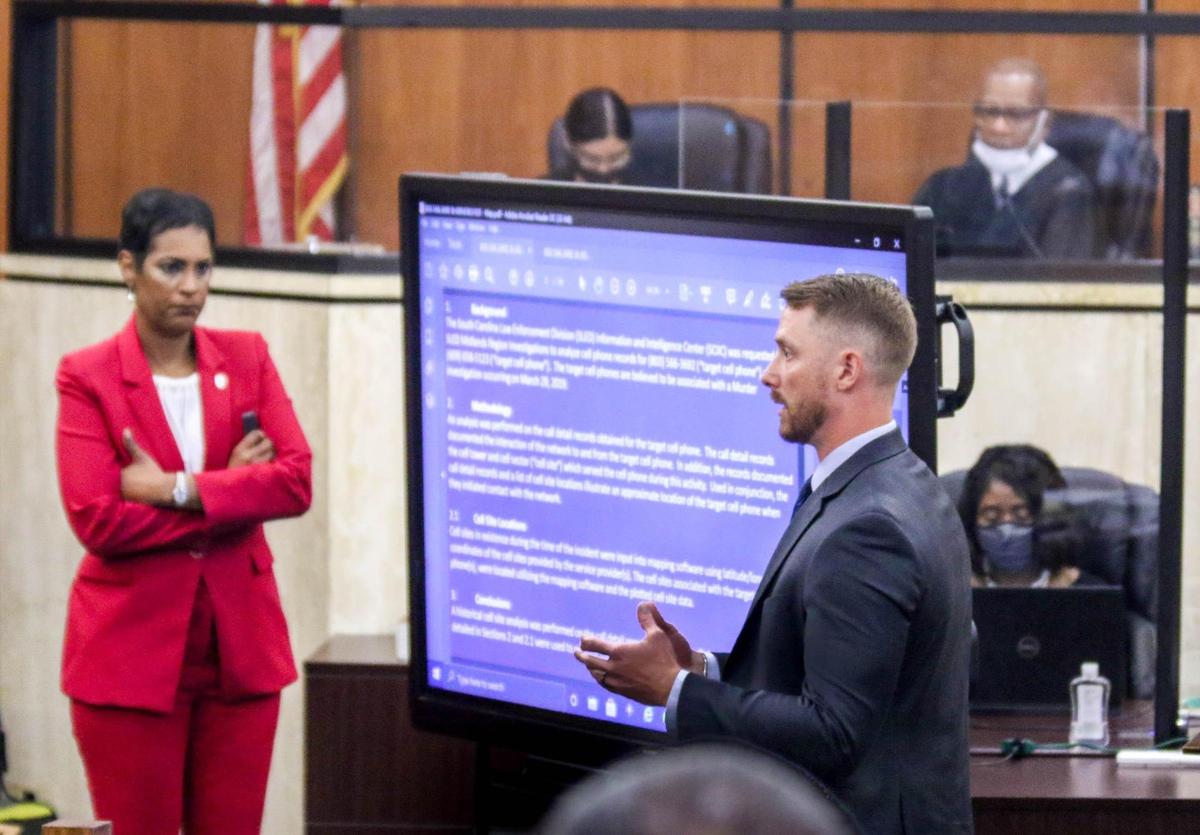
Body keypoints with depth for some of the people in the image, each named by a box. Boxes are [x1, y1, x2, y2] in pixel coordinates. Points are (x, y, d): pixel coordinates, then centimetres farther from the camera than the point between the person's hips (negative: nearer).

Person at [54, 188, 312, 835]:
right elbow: (96, 520, -14)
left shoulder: (247, 358, 8)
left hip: (241, 647, 3)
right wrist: (231, 492, -10)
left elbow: (296, 482, -6)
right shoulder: (87, 378, -3)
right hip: (131, 652, -3)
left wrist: (176, 489, -15)